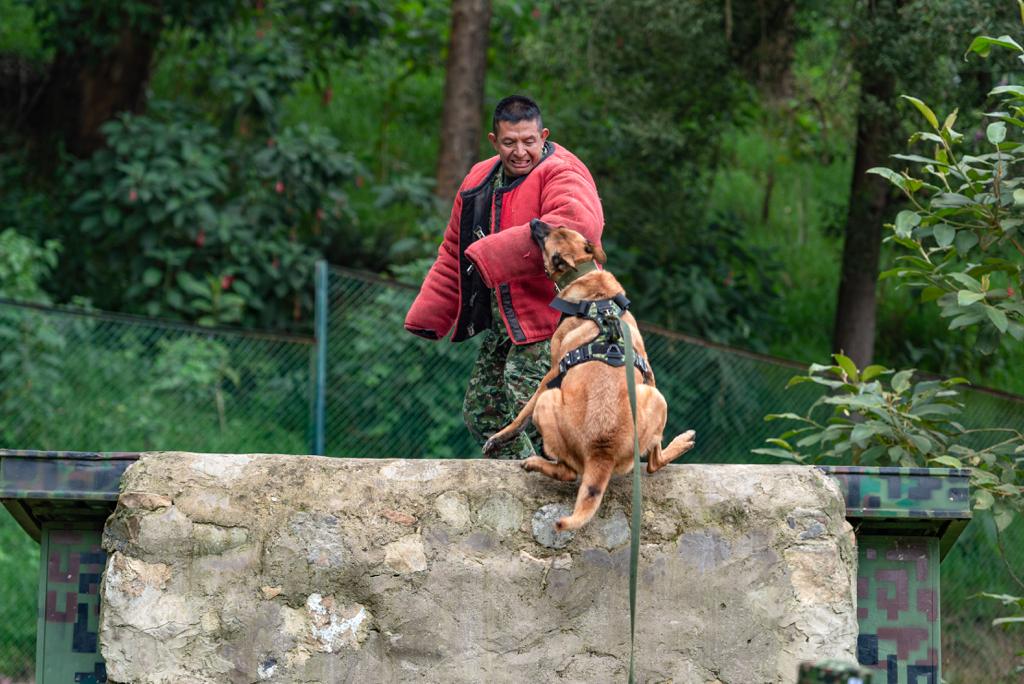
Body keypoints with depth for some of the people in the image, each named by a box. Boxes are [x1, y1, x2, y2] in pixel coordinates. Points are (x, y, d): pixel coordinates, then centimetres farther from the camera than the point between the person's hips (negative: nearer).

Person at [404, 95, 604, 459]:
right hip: (502, 326, 9)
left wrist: (492, 255, -35)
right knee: (481, 414, 11)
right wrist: (429, 317, 18)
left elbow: (578, 223, -38)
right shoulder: (479, 180, 13)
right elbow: (454, 254, 23)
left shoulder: (560, 174, -15)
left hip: (548, 322, -9)